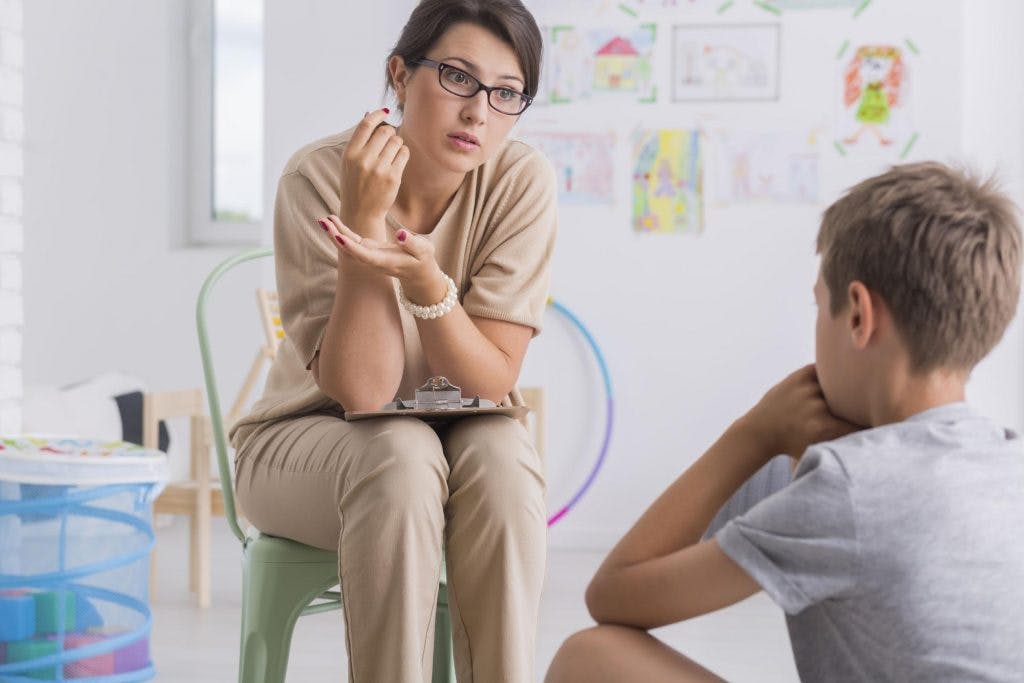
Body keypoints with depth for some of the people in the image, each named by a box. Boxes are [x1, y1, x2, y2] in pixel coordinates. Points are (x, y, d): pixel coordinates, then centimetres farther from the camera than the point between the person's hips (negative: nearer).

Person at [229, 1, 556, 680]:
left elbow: (493, 382, -17)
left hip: (466, 440, 2)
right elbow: (359, 391, -23)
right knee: (400, 453, -33)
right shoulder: (320, 176, -19)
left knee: (501, 454, -31)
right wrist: (366, 218, -32)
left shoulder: (523, 181, -14)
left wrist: (425, 278, -35)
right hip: (307, 442, -1)